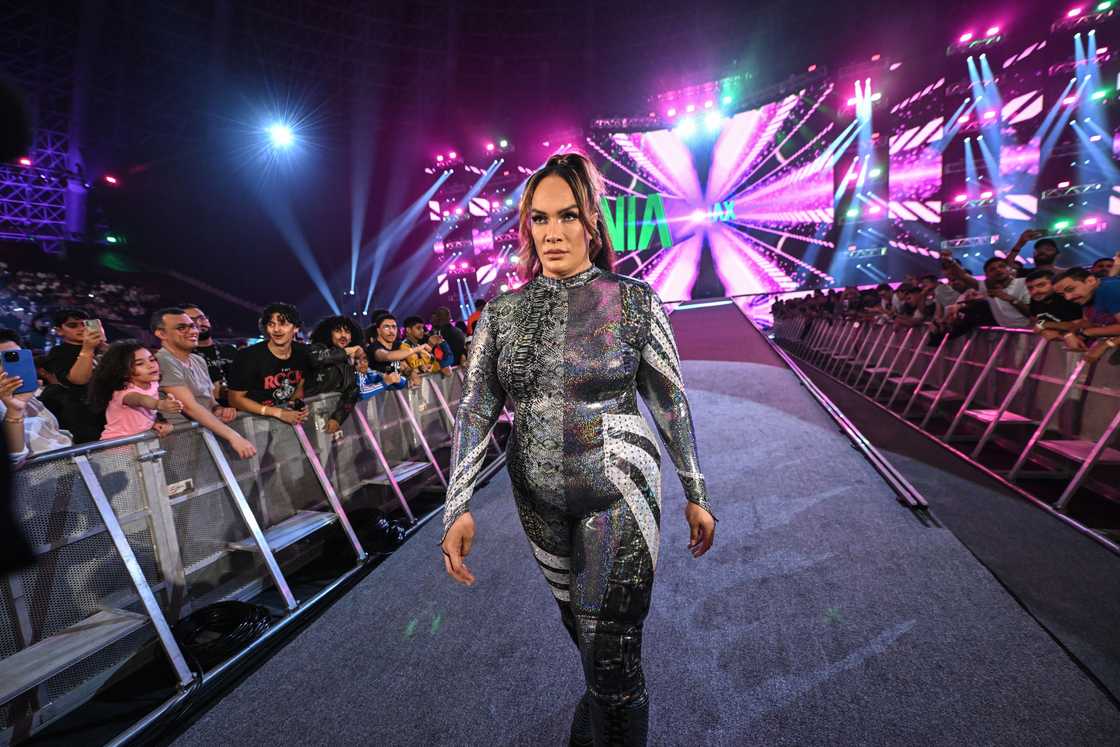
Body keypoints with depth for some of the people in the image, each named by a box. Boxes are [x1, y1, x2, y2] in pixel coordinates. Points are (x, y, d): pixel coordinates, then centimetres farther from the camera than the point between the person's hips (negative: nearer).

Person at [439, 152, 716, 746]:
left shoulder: (634, 300, -9)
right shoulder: (503, 311, -2)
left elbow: (671, 401, -4)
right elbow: (475, 410, -3)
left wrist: (696, 495, 1)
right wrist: (458, 507, -11)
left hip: (618, 494, -3)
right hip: (539, 498, 4)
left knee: (611, 648, 2)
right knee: (577, 619, 26)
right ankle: (602, 696, 59)